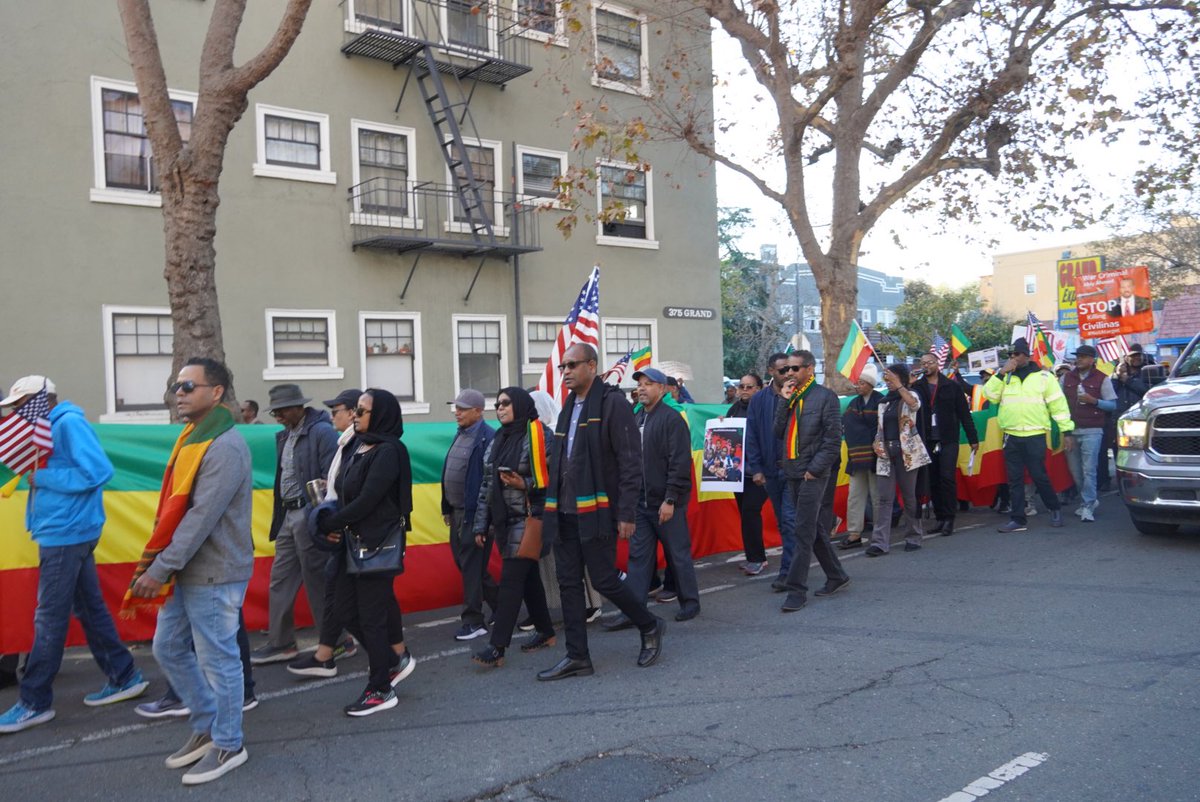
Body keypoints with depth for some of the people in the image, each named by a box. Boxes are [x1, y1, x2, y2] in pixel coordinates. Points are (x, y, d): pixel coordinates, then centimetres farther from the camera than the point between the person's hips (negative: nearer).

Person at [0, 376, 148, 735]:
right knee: (89, 608, 14)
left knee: (50, 619, -2)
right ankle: (124, 677, 22)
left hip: (65, 533, -9)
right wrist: (35, 473, -1)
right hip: (68, 532, 9)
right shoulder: (51, 427, 14)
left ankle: (34, 703, 7)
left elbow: (98, 470, -23)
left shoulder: (69, 423, -14)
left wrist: (42, 477, -18)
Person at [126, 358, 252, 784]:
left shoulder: (225, 447, -19)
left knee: (217, 659, 2)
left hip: (214, 574, -10)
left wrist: (160, 568, -21)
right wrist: (159, 566, 12)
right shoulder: (192, 438, 11)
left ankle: (227, 745, 18)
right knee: (169, 649, 17)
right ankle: (206, 728, 32)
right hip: (185, 571, 10)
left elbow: (202, 518, -23)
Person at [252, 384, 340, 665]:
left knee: (318, 581, 0)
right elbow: (283, 478, 17)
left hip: (310, 516, -8)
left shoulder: (322, 432, -12)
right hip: (289, 516, 8)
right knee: (281, 579, 11)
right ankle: (280, 644, 20)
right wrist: (278, 517, 15)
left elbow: (332, 479, -17)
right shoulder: (284, 436, 14)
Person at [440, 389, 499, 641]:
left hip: (475, 513, -9)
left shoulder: (487, 438, -16)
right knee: (463, 562, 16)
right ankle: (501, 604, 30)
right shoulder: (460, 435, 13)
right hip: (457, 511, 10)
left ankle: (473, 621, 8)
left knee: (472, 566, -3)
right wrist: (447, 508, 16)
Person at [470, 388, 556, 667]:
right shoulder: (497, 442, 14)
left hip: (529, 518, -7)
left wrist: (524, 485, -22)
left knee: (511, 579, -9)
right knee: (528, 576, 14)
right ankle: (545, 631, 27)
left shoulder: (539, 436, -8)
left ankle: (497, 646, -8)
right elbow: (486, 485, 14)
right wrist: (481, 525, 11)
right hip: (505, 520, 7)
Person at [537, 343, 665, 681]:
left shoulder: (612, 403, -8)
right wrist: (550, 507, 14)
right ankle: (577, 657, 16)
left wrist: (627, 513, -17)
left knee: (604, 580, -2)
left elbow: (630, 461, -13)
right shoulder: (569, 408, 17)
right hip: (565, 513, 8)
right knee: (568, 584, 8)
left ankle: (650, 627, 22)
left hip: (596, 511, -8)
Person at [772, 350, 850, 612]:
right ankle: (836, 576, 28)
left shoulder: (824, 396, -6)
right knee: (814, 529, 14)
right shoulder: (791, 397, 14)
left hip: (813, 474, -7)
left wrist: (814, 469, -15)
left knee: (805, 531, -8)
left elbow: (834, 438, -11)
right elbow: (779, 432, 5)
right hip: (792, 472, 7)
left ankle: (796, 590, -5)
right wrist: (785, 402, -4)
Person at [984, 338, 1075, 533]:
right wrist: (1001, 374, -10)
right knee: (1014, 479, 6)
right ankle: (1018, 519, 12)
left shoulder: (1043, 376, 1)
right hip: (1010, 436, 4)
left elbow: (1058, 404, 0)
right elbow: (991, 395, -1)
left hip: (1035, 436, -3)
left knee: (1039, 476, 0)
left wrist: (1066, 430, -4)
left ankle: (1055, 508, 23)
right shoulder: (1005, 376, 12)